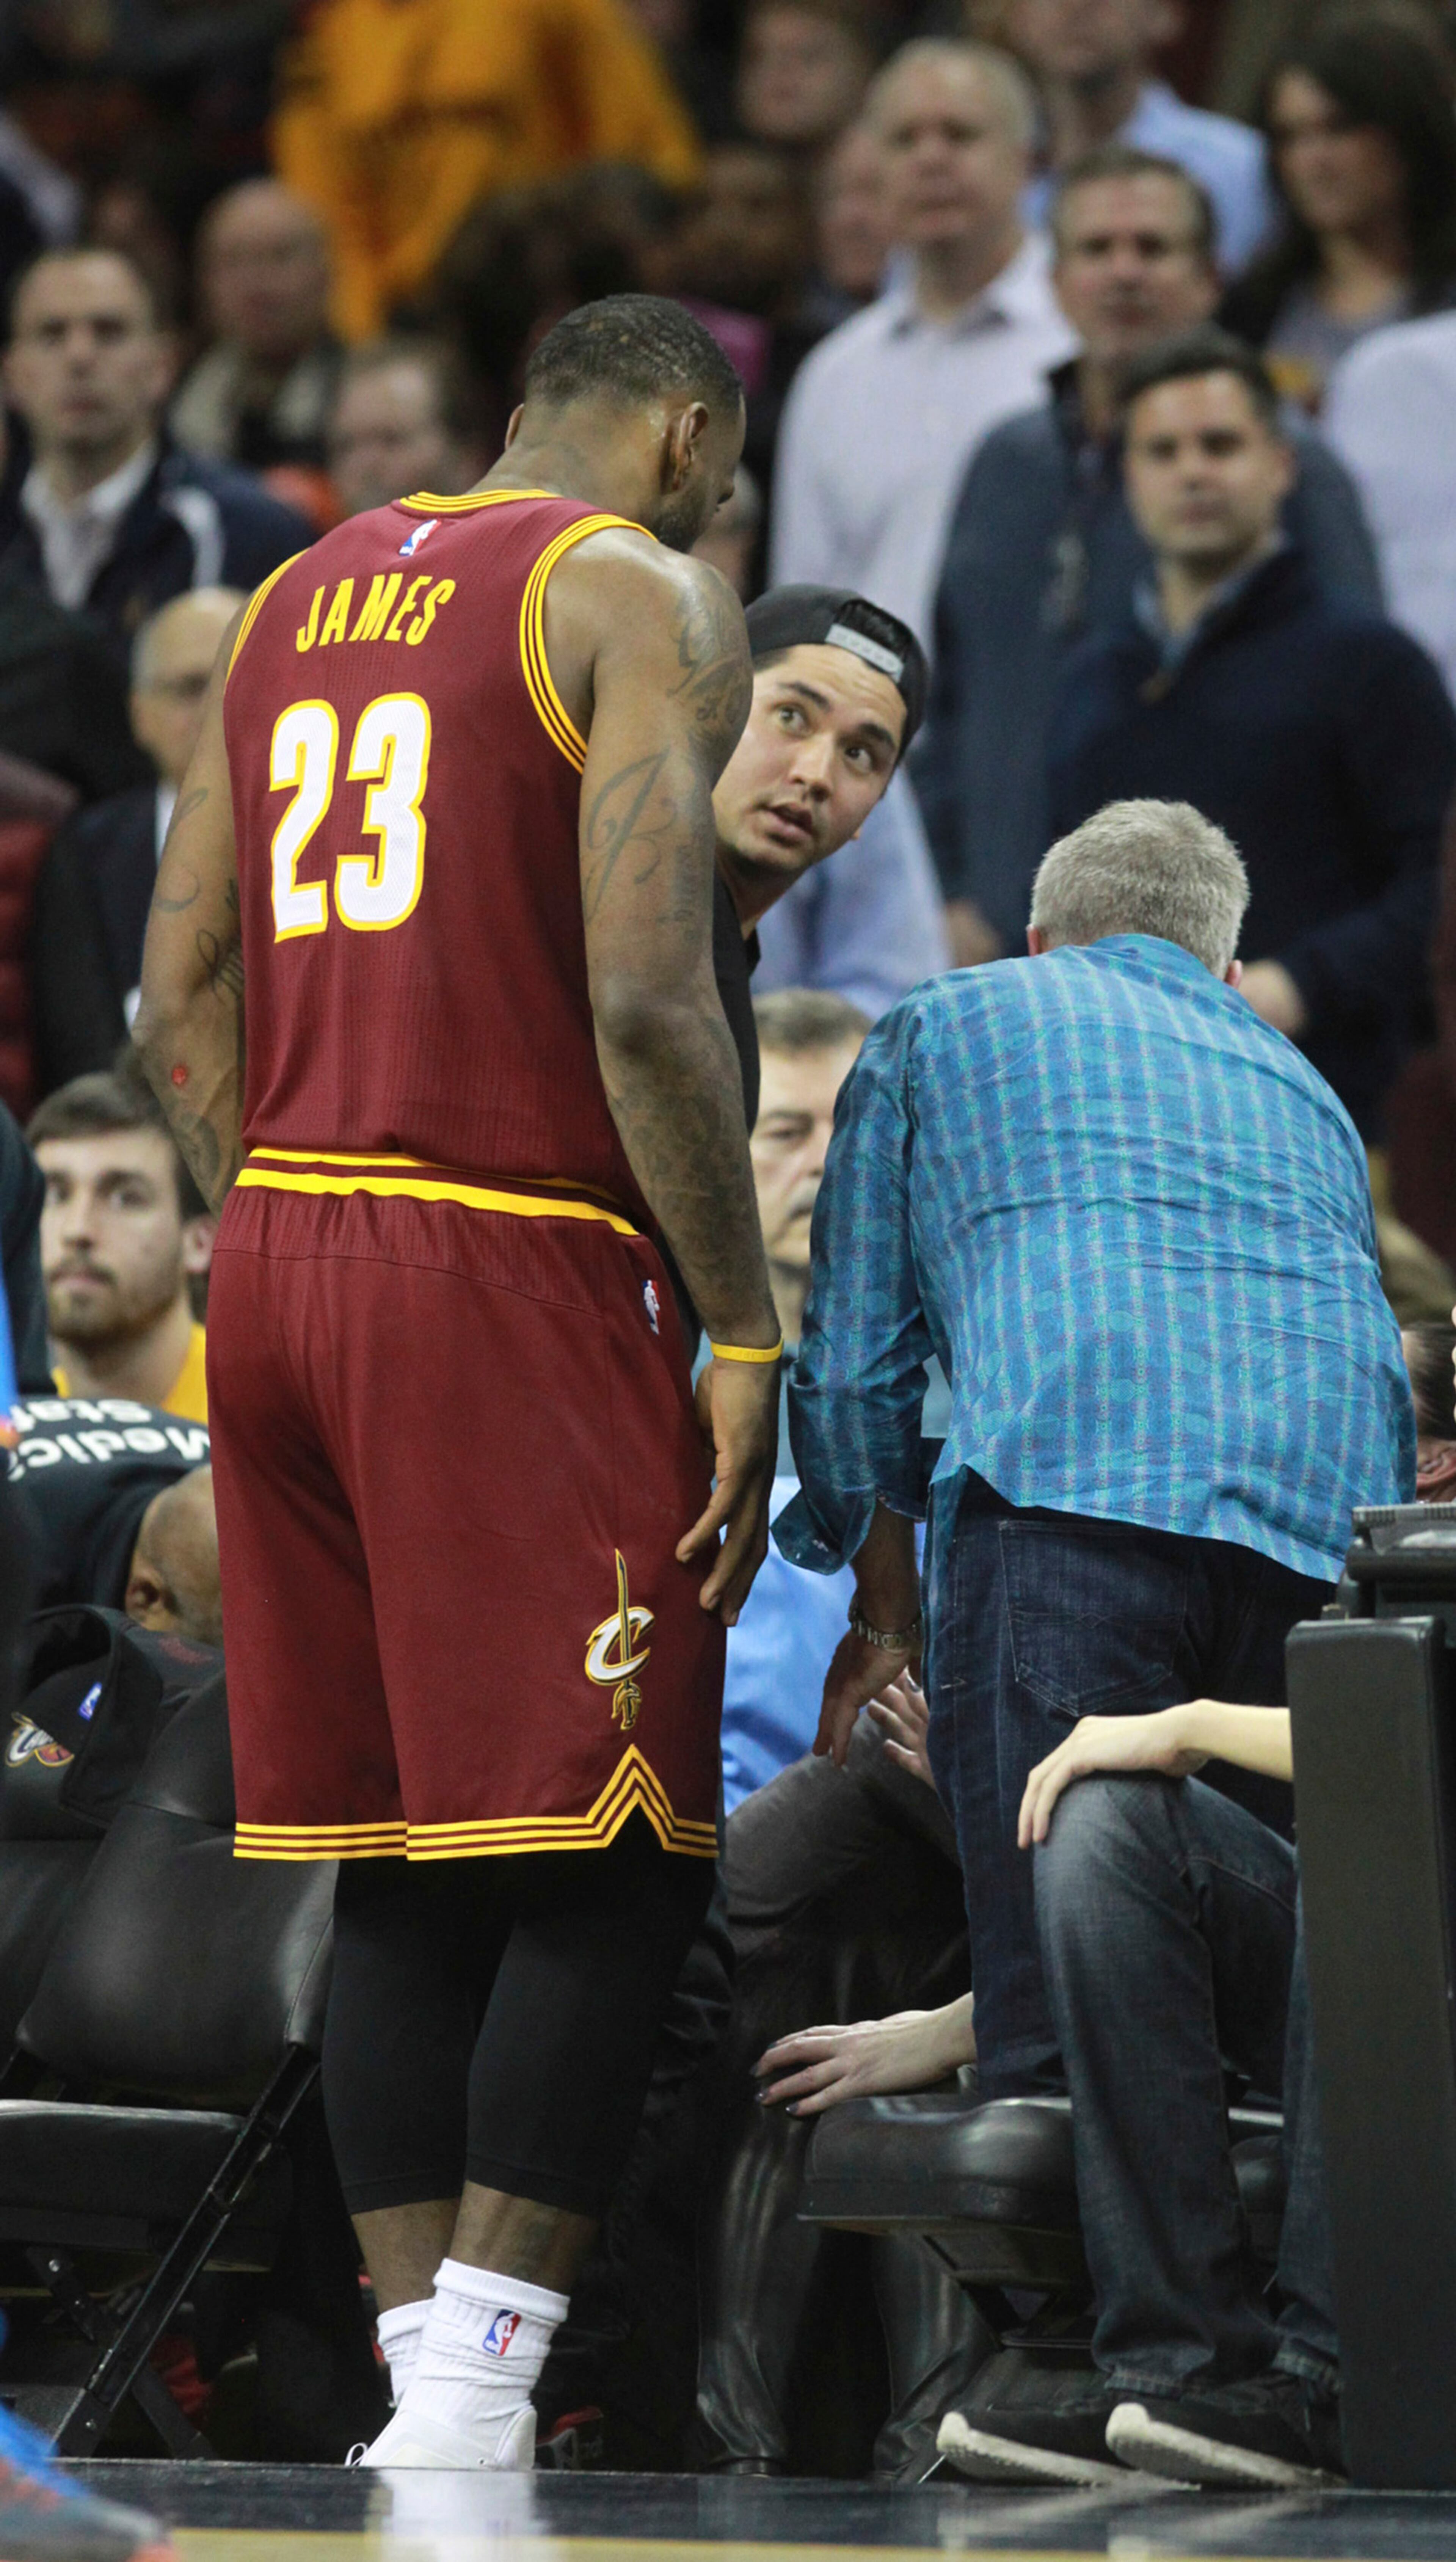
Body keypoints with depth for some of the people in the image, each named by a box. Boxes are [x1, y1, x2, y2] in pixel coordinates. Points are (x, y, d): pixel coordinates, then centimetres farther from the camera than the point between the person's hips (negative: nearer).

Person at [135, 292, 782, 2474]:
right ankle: (470, 2416, -13)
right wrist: (745, 1336, -11)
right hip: (509, 1271, -7)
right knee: (610, 1865, -5)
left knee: (400, 1874, 10)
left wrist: (286, 1226, 19)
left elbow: (179, 1003, 15)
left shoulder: (301, 595, 18)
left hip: (279, 1256, 7)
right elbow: (648, 1000, -15)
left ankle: (422, 2407, 9)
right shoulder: (645, 596, -4)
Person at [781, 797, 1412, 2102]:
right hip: (1333, 1515, 4)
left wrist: (886, 1610, 34)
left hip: (1073, 1475, -4)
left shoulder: (947, 1025, 27)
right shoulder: (1304, 1088, 37)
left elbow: (852, 1358, 21)